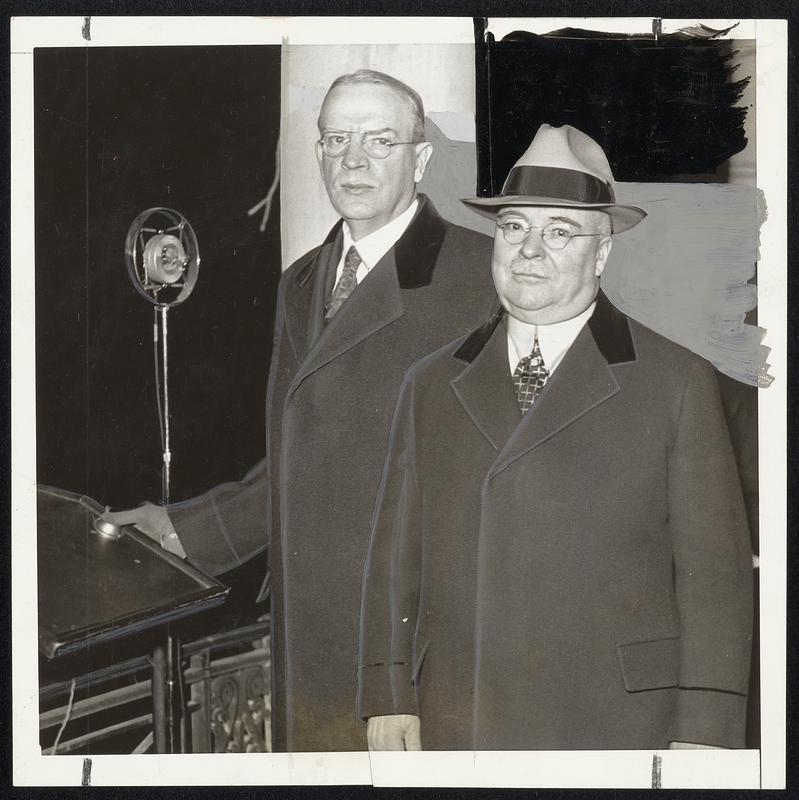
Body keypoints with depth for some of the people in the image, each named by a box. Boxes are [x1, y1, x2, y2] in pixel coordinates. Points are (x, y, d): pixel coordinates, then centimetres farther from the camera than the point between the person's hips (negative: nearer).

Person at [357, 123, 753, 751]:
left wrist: (703, 732, -7)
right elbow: (396, 553, 13)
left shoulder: (677, 384, 2)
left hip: (615, 732, -3)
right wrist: (388, 695, 5)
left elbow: (714, 572, -1)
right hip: (457, 732, 3)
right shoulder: (431, 385, 13)